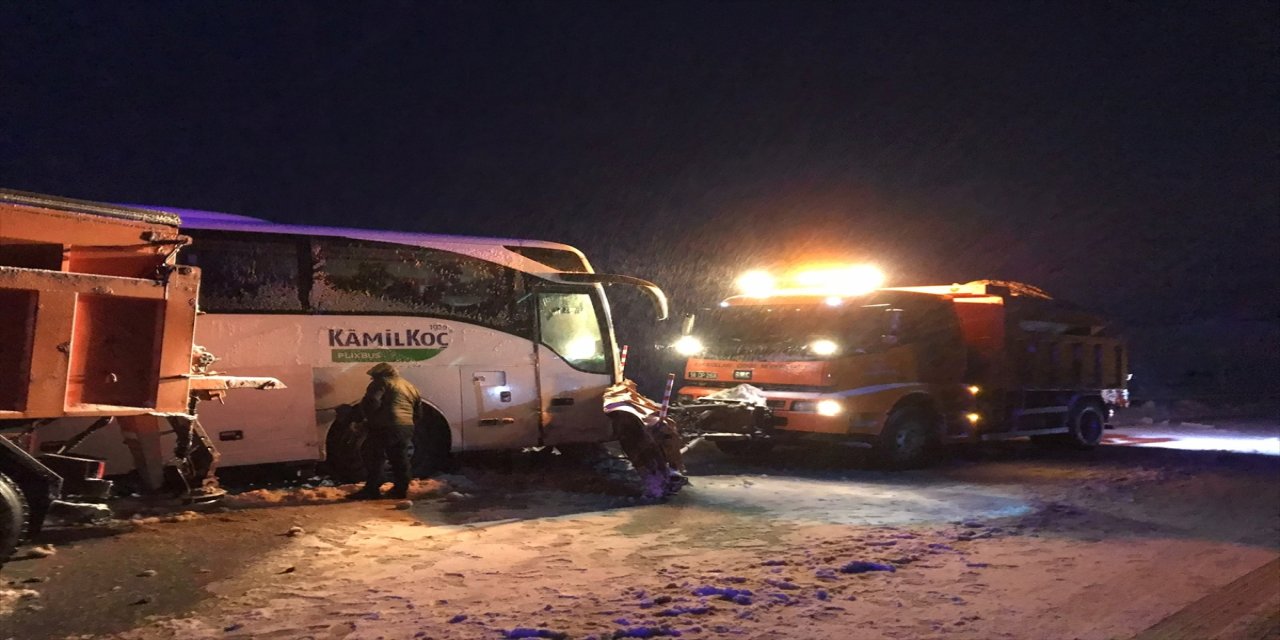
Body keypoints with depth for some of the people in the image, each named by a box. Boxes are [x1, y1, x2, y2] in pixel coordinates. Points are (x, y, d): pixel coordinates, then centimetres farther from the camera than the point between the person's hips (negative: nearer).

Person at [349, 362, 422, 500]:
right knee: (400, 460, 15)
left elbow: (370, 403, -15)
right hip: (406, 429, 8)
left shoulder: (382, 383, -1)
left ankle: (371, 490, -3)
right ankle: (400, 490, 16)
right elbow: (418, 414, 24)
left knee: (373, 458, -1)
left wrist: (369, 417, 2)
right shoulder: (410, 387, 22)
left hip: (385, 427, -8)